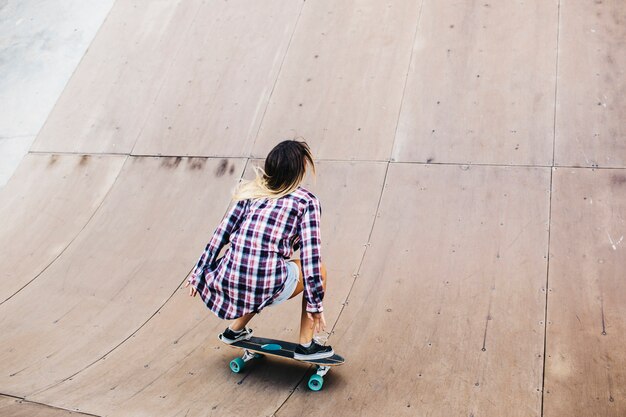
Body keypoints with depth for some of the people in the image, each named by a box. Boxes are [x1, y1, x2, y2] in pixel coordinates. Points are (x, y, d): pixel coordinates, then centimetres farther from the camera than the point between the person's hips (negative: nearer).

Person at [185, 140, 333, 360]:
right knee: (317, 268, 21)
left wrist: (199, 271, 19)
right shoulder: (306, 201, 0)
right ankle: (306, 345, 21)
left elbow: (221, 233, 11)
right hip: (266, 287, -5)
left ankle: (235, 330, 41)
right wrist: (316, 306, 2)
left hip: (228, 283, 5)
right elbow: (310, 258, -4)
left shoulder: (252, 191, 12)